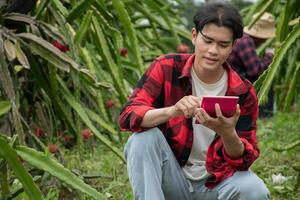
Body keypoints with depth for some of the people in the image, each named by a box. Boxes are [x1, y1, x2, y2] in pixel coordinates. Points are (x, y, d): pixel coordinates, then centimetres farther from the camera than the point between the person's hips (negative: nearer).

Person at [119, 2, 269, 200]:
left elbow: (244, 160, -11)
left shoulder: (243, 93, -9)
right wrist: (172, 111, -41)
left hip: (216, 182, 1)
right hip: (170, 178, 0)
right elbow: (128, 116, -21)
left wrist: (228, 133, -35)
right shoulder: (166, 68, -11)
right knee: (144, 138, -29)